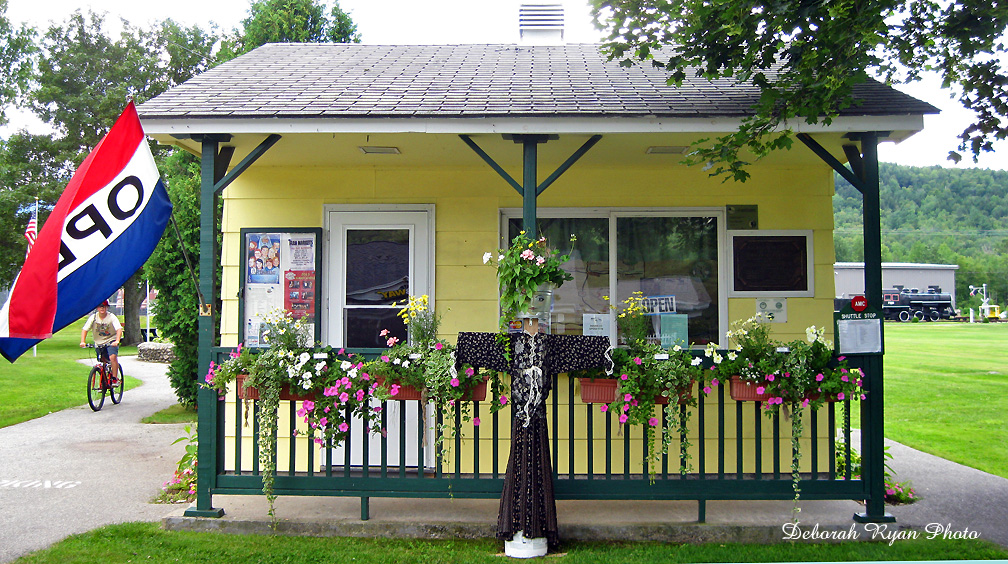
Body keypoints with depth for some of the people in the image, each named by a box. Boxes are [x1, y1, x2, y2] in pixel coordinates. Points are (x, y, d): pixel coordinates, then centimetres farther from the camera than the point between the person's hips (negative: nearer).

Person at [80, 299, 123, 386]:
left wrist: (117, 341, -38)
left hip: (111, 341, -3)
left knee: (112, 357, -27)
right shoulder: (93, 317, -5)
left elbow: (119, 329, -23)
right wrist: (82, 342, -21)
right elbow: (85, 329, -7)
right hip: (98, 342, 3)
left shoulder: (111, 317, -12)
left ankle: (114, 378, -18)